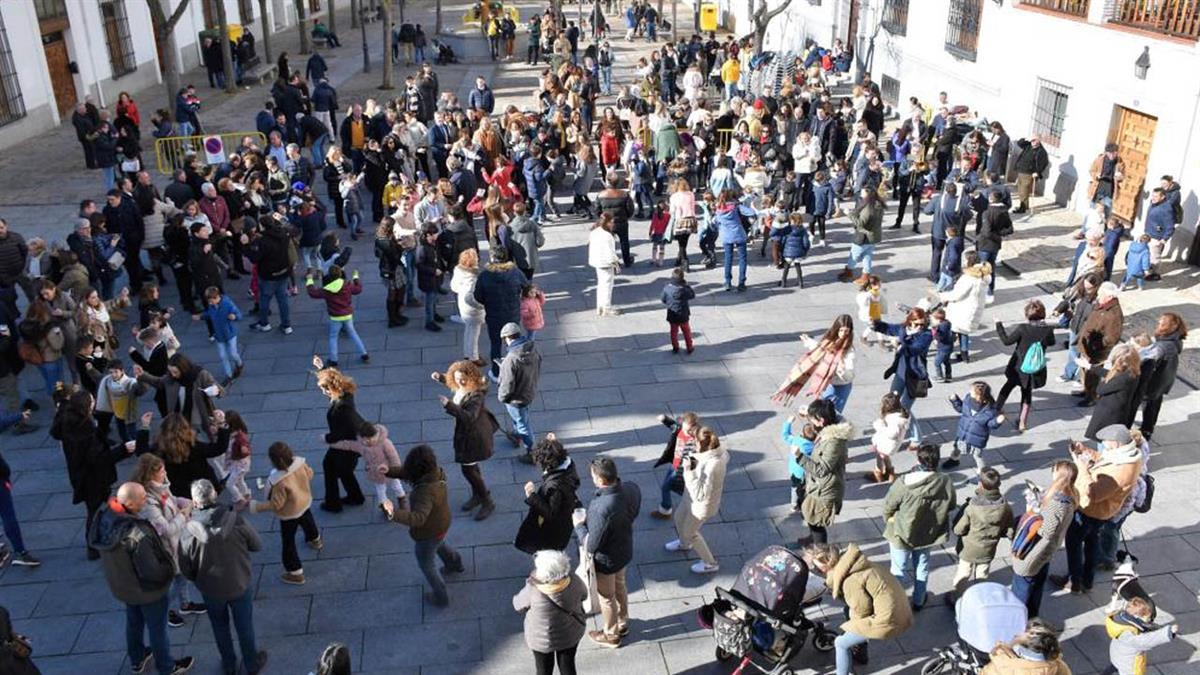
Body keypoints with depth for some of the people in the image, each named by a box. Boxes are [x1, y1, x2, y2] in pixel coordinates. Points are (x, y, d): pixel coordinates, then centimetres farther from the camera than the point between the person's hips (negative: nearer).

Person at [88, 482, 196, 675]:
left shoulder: (104, 517, -20)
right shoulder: (138, 535, -42)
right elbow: (152, 572, -33)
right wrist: (169, 569, -12)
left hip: (120, 585, 7)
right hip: (146, 590, -7)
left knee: (133, 621, 31)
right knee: (157, 628, 18)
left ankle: (136, 659, 55)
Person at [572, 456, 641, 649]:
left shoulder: (601, 509, -43)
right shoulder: (632, 488, -21)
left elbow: (590, 546, -30)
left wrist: (579, 524, -13)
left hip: (605, 560, -6)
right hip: (624, 550, 7)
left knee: (606, 597, 21)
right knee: (620, 587, 31)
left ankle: (611, 635, 46)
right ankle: (622, 624, 55)